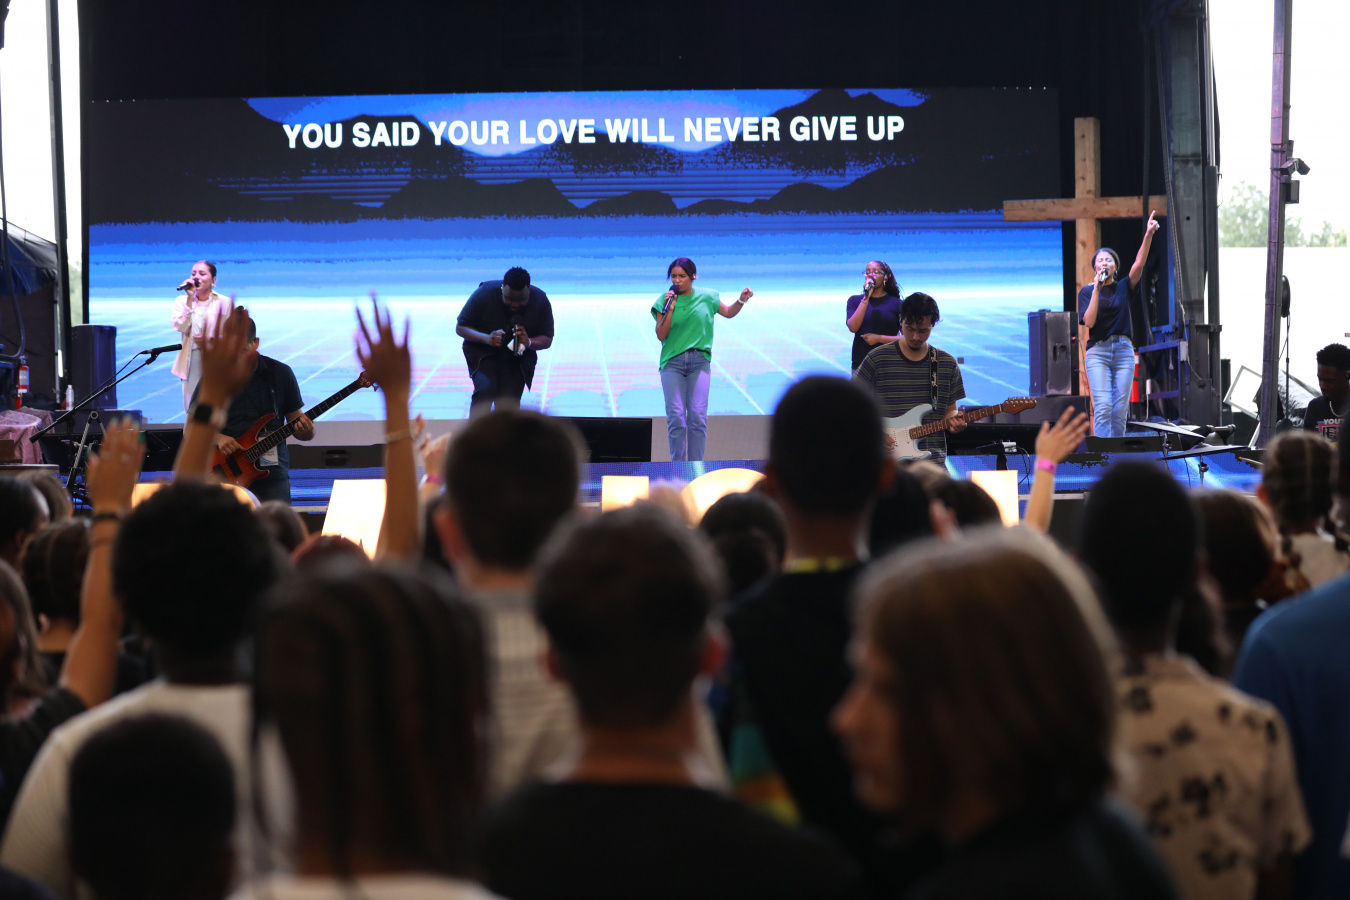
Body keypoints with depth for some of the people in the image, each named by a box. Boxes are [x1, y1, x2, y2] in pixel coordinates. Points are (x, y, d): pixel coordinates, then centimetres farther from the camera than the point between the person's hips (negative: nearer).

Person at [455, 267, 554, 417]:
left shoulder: (540, 301, -13)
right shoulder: (484, 294, -19)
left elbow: (547, 340, -7)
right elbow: (460, 327, -13)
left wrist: (529, 342, -31)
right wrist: (486, 338, -32)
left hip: (518, 358, 2)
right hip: (483, 352, -2)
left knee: (508, 405, -9)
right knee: (485, 389, -28)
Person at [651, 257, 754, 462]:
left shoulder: (706, 297, 6)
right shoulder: (665, 299, 3)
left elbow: (728, 312, 22)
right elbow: (661, 335, -1)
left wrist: (741, 300, 3)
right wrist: (670, 309, -12)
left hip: (699, 361, 1)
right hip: (672, 361, -1)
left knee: (698, 416, -7)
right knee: (676, 416, -8)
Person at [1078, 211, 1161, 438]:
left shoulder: (1123, 287, 10)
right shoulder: (1087, 292, 6)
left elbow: (1139, 264, -6)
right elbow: (1089, 321, -9)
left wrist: (1148, 235, -20)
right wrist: (1096, 289, -12)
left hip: (1123, 351, 2)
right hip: (1098, 351, -2)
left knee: (1120, 410, -1)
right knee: (1103, 406, -16)